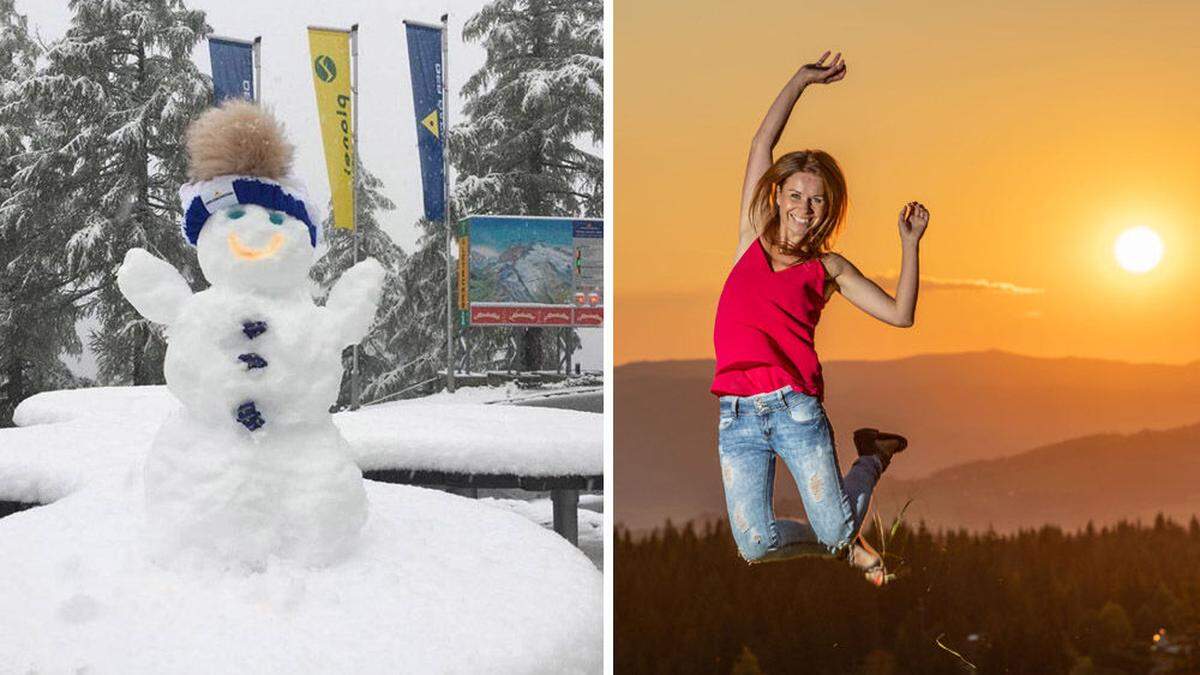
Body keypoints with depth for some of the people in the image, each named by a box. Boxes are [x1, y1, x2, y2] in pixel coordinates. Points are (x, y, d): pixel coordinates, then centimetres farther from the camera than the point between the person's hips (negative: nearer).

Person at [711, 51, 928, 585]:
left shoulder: (829, 267, 12)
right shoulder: (752, 240, 14)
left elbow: (899, 314, 5)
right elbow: (762, 146, 14)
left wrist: (910, 243, 0)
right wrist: (801, 80, 15)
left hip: (796, 406, -1)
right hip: (737, 417, 1)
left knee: (836, 530, -3)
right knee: (755, 545, -9)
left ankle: (873, 456, 29)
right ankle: (844, 543, 22)